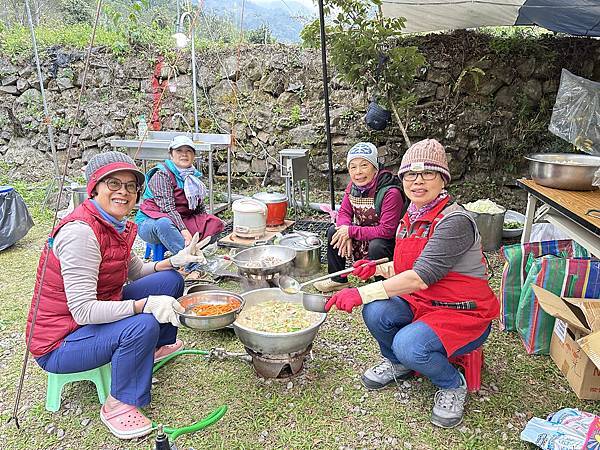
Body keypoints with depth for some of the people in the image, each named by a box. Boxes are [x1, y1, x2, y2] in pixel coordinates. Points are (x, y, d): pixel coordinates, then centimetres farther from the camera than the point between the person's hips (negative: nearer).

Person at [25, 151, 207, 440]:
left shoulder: (116, 226, 0)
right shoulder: (80, 232, -28)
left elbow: (136, 270, 13)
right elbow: (83, 311, -31)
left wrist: (175, 261, -4)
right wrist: (146, 304, -39)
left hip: (100, 315, 9)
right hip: (58, 343, -9)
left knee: (170, 280, 5)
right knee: (142, 325, -34)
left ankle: (159, 347, 27)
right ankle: (118, 405, -10)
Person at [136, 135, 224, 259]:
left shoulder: (193, 177, 10)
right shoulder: (162, 175, -11)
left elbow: (200, 209, 11)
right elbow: (168, 208, -22)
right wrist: (184, 231, -33)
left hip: (179, 222, 7)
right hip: (150, 223, -7)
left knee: (216, 224, -10)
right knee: (164, 224, -40)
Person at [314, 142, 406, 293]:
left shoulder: (391, 193, -28)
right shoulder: (353, 185, -6)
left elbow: (386, 231, -31)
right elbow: (344, 212, 2)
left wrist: (351, 231, -26)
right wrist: (346, 236, -19)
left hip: (386, 243, -7)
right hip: (361, 240, 7)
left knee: (376, 246, -36)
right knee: (333, 231, -3)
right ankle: (338, 280, 12)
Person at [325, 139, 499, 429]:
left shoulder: (454, 221, -22)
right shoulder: (411, 217, 4)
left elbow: (421, 277, -30)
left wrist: (362, 293, -32)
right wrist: (378, 269, -4)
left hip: (464, 314, -7)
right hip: (420, 303, 7)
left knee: (409, 344, -32)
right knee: (376, 312, -20)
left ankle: (453, 385, 2)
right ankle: (397, 364, 13)